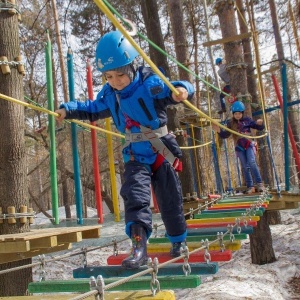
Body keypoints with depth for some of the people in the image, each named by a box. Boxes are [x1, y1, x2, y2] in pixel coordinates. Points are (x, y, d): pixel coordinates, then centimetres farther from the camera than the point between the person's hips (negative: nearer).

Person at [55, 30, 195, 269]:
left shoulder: (149, 84, -18)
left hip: (162, 152, -3)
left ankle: (179, 241, 32)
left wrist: (182, 90, -52)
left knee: (170, 200, 9)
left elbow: (172, 91, -28)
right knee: (135, 196, -17)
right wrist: (67, 110, 6)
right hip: (135, 156, 4)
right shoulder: (109, 96, 1)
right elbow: (92, 109, 18)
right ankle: (139, 246, -17)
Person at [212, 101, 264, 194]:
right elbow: (225, 135, 7)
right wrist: (219, 131, -12)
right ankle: (250, 186, 10)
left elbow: (260, 127, 4)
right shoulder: (231, 123, 3)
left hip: (249, 144, -2)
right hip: (239, 147, 2)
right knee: (245, 167, 4)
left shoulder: (247, 120, -1)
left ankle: (260, 183, -13)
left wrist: (260, 123, -20)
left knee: (252, 163, -20)